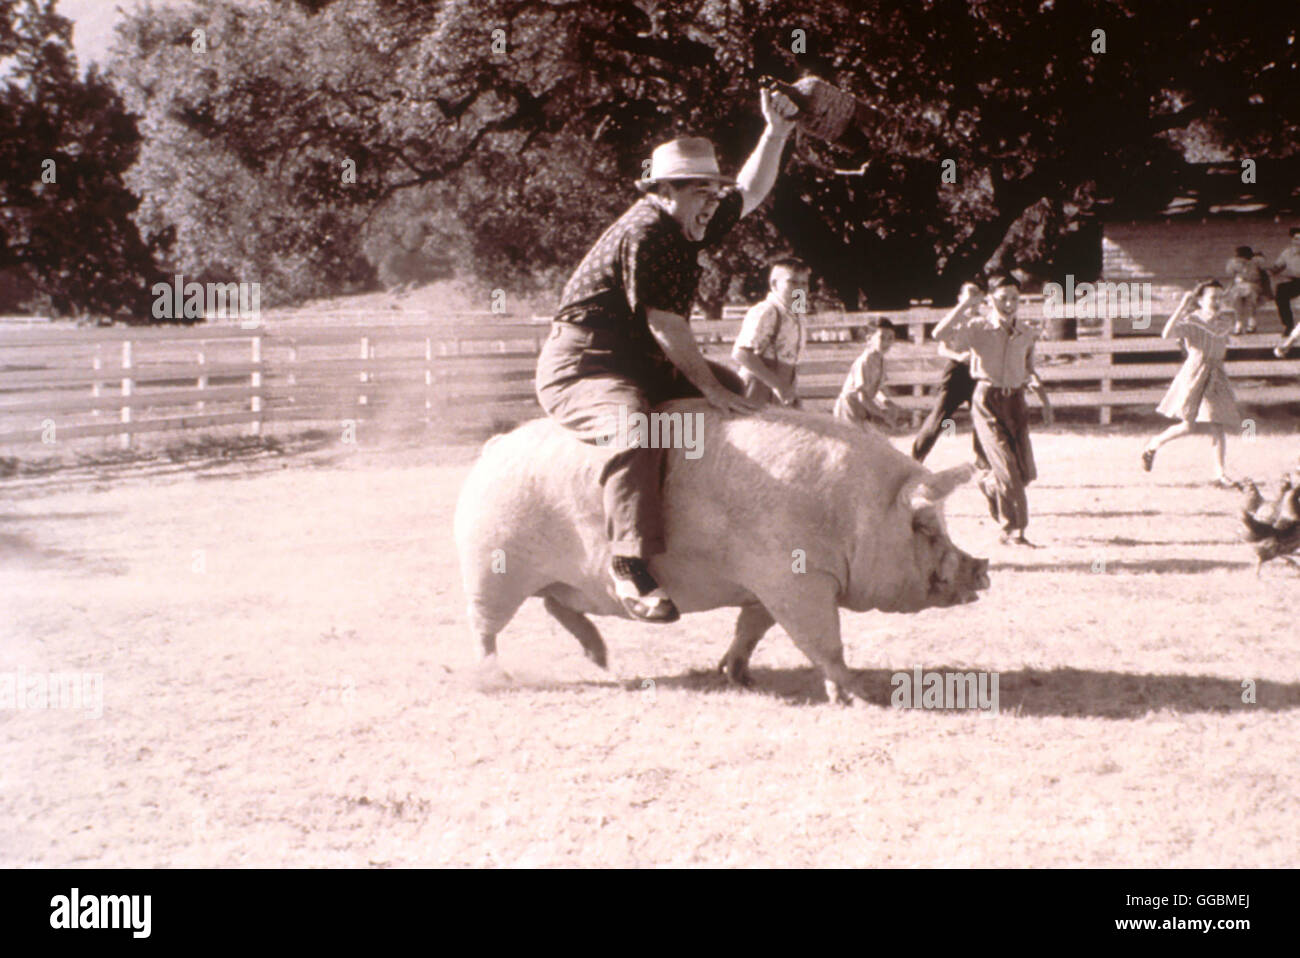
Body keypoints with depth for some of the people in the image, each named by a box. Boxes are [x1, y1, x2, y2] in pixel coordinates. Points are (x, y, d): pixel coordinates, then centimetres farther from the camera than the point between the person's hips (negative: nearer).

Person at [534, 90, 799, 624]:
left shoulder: (684, 228, 12)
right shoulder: (647, 235, -19)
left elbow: (750, 192, 24)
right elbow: (665, 325, -23)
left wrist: (776, 134, 10)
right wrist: (710, 388, -21)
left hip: (641, 366, 11)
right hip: (580, 369, -11)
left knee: (746, 394, 15)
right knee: (633, 432, -41)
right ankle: (631, 562, -48)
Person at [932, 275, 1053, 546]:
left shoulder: (1026, 333, 8)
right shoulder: (978, 328, -6)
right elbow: (941, 334, -22)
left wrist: (1043, 397, 14)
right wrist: (965, 304, -21)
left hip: (1016, 402, 5)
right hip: (987, 401, -5)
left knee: (1026, 472, 4)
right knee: (1007, 468, -13)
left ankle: (989, 483, 37)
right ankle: (1012, 531, -3)